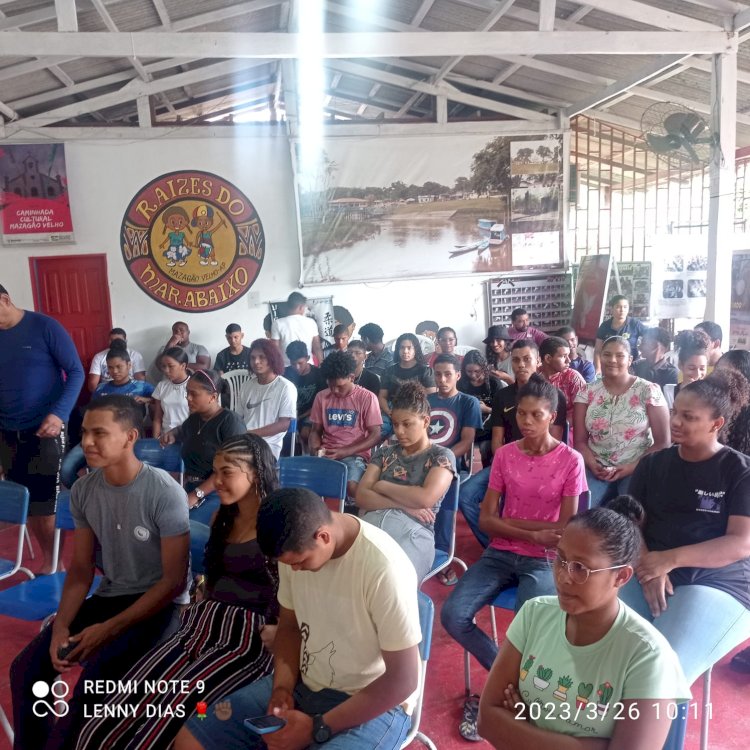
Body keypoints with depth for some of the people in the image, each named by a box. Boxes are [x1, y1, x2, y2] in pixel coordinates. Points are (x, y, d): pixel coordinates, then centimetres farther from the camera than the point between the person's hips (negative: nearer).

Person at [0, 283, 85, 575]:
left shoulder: (44, 327, -8)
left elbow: (76, 372, -8)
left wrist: (59, 414, -20)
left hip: (44, 430, -4)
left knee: (47, 501, 0)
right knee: (25, 502, 9)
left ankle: (55, 563, 17)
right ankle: (47, 559, 24)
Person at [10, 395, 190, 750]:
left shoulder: (165, 493, -22)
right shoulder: (83, 490, -2)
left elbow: (174, 581, -18)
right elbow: (81, 568, 5)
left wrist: (109, 629, -21)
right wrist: (61, 626, -11)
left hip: (159, 605, -6)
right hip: (108, 597, 6)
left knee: (94, 679, -25)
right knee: (26, 668, -4)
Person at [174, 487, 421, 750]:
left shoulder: (384, 569, -28)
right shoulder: (295, 547, -8)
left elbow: (403, 680, -21)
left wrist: (318, 728, -20)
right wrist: (282, 687, -8)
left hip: (373, 706, -6)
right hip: (303, 685, 6)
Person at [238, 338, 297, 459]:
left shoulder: (286, 387, -2)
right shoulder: (246, 386, 16)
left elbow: (285, 424, -7)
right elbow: (240, 418, 18)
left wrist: (251, 433, -14)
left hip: (268, 444, -5)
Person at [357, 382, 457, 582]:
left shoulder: (442, 456, 10)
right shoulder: (385, 452, 22)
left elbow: (425, 498, -8)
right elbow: (361, 497, 10)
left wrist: (382, 486, 4)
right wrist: (404, 504, -4)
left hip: (412, 531, -3)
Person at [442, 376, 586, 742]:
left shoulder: (570, 461, -7)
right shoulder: (504, 455, 1)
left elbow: (566, 530, -8)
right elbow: (486, 521, -3)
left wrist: (508, 521, -13)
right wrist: (534, 533, -15)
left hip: (543, 561, -3)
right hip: (500, 554, 4)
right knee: (453, 616, -16)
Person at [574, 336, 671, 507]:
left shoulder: (648, 391, -1)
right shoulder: (588, 392, 6)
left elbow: (662, 442, -1)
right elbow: (580, 440, 5)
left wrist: (631, 468, -12)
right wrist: (593, 465, -14)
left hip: (637, 470, -1)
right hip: (596, 469, 2)